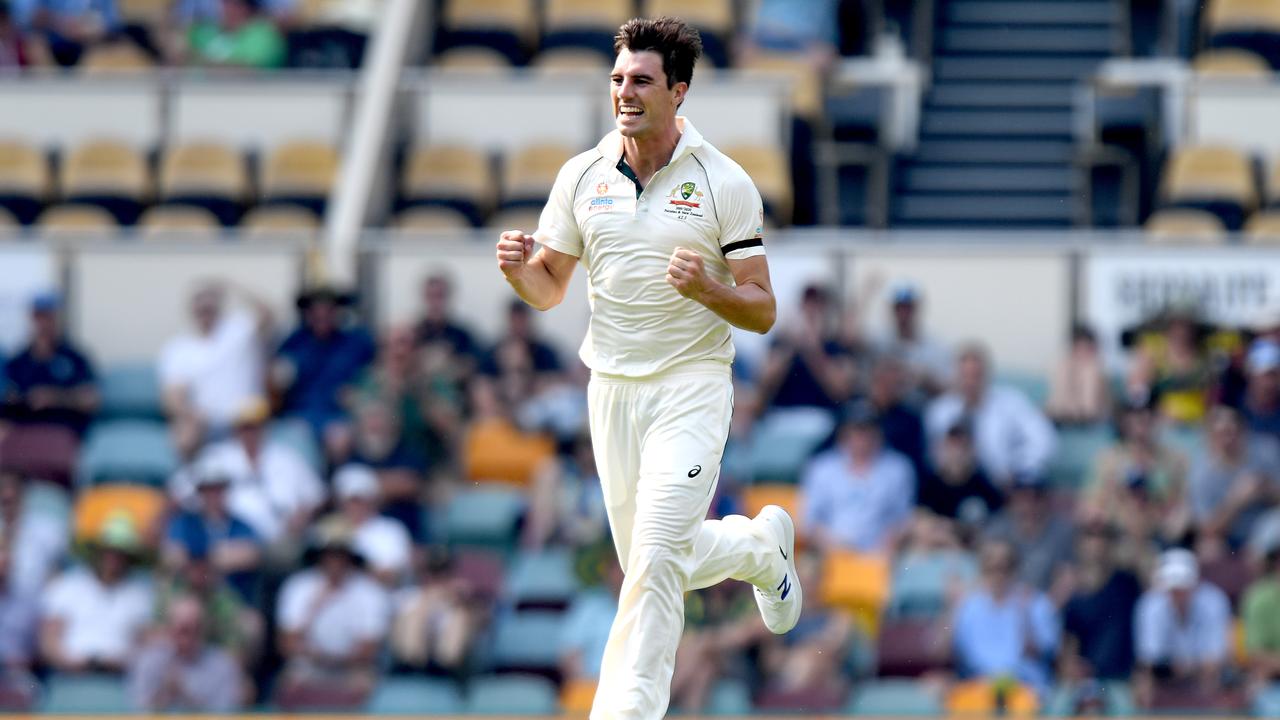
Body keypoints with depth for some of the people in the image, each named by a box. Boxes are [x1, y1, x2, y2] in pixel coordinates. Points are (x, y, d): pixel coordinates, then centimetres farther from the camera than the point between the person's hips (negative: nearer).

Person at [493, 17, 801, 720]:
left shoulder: (725, 183, -7)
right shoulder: (581, 176, 3)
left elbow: (762, 312, -5)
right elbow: (549, 288, 10)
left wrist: (709, 290, -25)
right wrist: (517, 267, -13)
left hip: (692, 388, -5)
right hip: (611, 391, 5)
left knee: (655, 558, -18)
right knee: (651, 566, 13)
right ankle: (762, 545, 42)